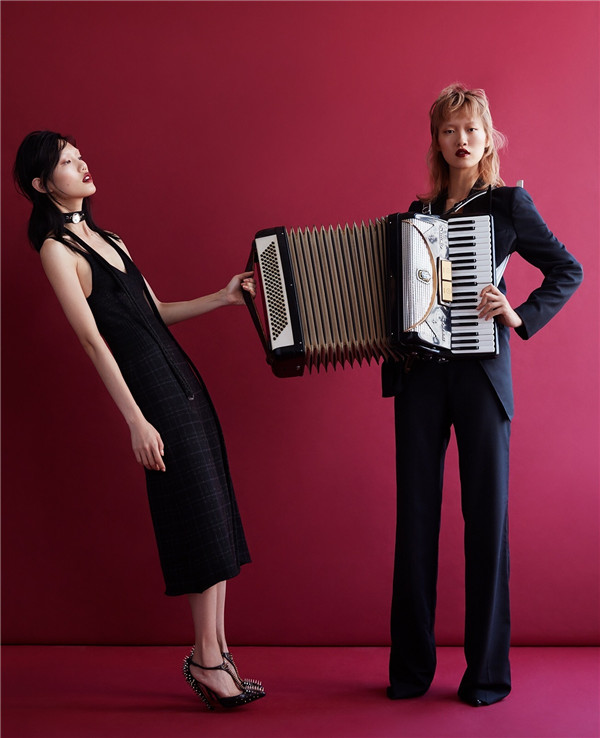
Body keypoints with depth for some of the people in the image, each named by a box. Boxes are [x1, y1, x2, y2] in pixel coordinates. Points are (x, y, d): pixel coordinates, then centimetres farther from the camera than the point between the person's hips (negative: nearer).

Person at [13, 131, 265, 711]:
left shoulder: (106, 239, 19)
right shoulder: (56, 249, -7)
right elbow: (92, 339, -14)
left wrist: (224, 298, 17)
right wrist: (136, 421, -19)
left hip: (181, 379, 8)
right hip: (152, 390, -8)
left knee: (212, 514, 6)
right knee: (201, 512, -8)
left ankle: (214, 653, 13)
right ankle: (208, 658, 2)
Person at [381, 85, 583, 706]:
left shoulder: (508, 203, 4)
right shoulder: (420, 212, 15)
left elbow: (567, 270, 3)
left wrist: (522, 316, -11)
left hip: (481, 371, -4)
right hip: (420, 374, 4)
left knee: (486, 515, 0)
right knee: (415, 515, 4)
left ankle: (488, 669, 8)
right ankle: (411, 666, 12)